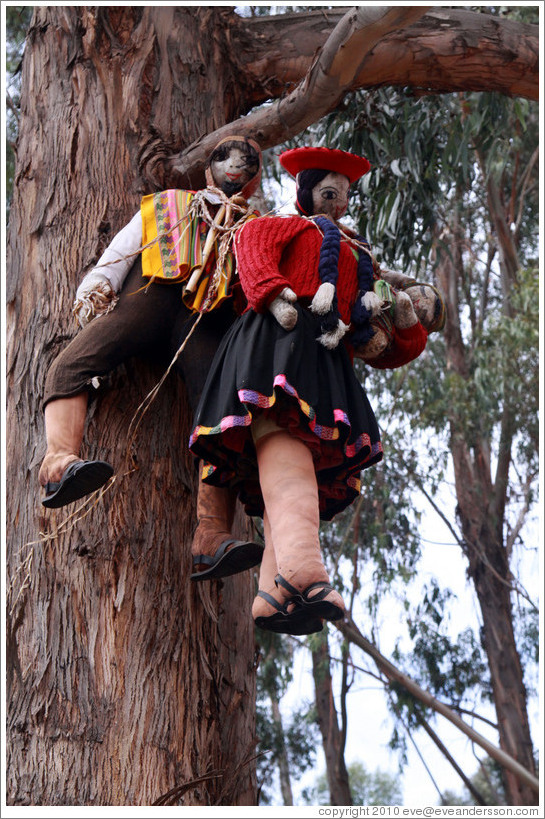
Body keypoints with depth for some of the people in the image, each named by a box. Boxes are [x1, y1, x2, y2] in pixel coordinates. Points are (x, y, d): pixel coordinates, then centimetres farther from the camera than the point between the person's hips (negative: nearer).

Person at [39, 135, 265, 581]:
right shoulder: (162, 206, 36)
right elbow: (116, 256, 27)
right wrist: (96, 289, 7)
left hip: (209, 315, -1)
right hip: (148, 295, 1)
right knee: (70, 366, -29)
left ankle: (211, 537, -39)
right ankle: (60, 462, -49)